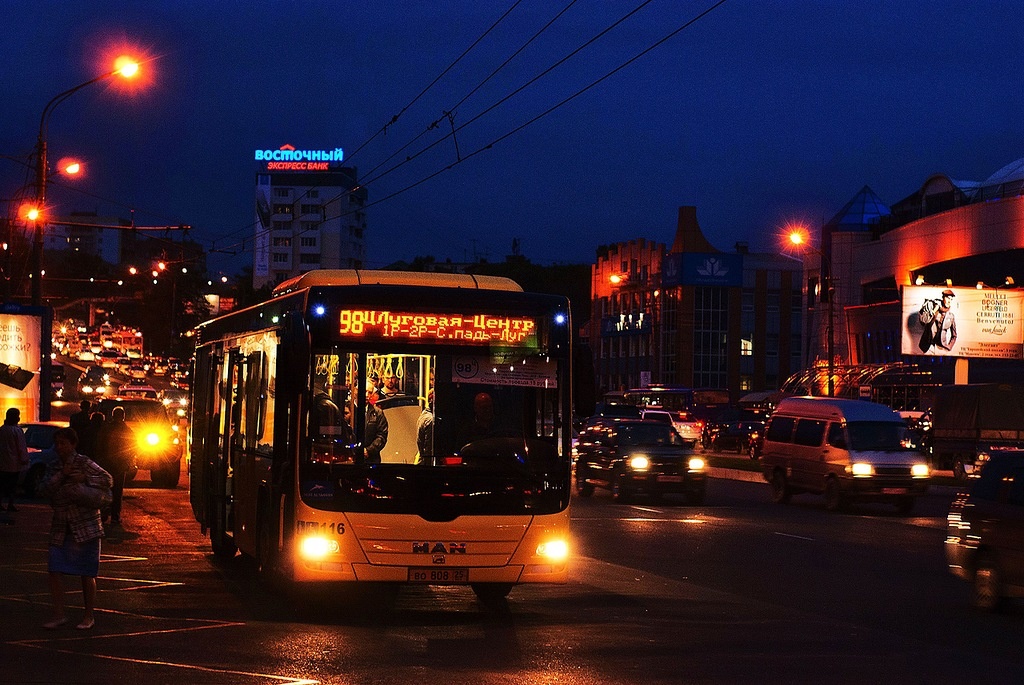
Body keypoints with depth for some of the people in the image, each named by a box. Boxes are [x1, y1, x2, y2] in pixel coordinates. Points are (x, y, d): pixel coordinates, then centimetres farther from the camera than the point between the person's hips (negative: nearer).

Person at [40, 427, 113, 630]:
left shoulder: (83, 463, -6)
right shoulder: (53, 467, 10)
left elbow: (108, 480, -10)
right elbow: (46, 489, -3)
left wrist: (84, 479, -21)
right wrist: (61, 475, -16)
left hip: (85, 526, -5)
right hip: (61, 527, 5)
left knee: (87, 573, 2)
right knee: (55, 570, -2)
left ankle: (89, 616, 13)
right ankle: (58, 615, 6)